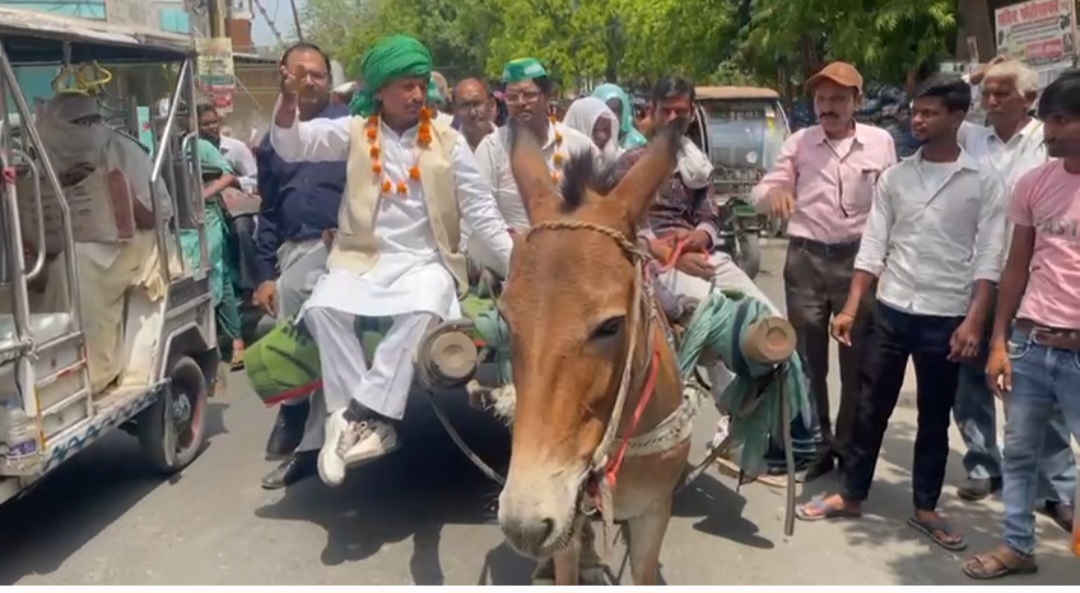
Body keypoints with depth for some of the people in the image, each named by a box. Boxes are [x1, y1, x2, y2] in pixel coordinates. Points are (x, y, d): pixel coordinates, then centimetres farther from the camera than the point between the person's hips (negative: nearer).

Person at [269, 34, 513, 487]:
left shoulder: (448, 141, 6)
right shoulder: (354, 132, 7)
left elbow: (481, 211, 5)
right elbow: (291, 145, 0)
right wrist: (288, 101, -21)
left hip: (425, 261, -1)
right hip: (363, 258, 1)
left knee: (423, 311, -34)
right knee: (323, 307, -28)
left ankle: (360, 416, -24)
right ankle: (372, 422, -21)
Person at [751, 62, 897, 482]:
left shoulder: (881, 142, 4)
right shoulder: (800, 142, 5)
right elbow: (763, 190, 1)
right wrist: (773, 193, -24)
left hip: (858, 258, 0)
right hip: (806, 258, 1)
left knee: (857, 359, 7)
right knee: (809, 357, 7)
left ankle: (849, 446, 24)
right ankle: (816, 443, 23)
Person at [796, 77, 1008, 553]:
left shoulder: (983, 183, -3)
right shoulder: (894, 177, 4)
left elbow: (988, 259, -7)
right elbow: (872, 247, 3)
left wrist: (973, 322, -15)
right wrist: (851, 308, -4)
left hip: (946, 318, -2)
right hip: (891, 312, 2)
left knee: (935, 419, 10)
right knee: (870, 409, 9)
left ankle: (925, 508, 24)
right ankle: (850, 495, 22)